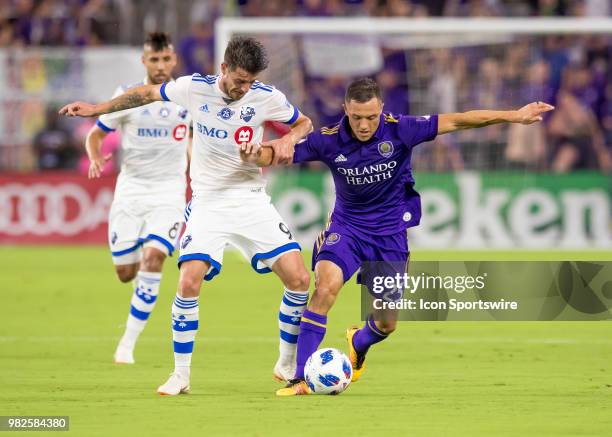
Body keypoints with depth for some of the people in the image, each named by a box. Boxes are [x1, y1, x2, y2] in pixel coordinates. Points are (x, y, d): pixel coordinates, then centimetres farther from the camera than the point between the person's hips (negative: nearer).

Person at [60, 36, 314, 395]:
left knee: (299, 279, -11)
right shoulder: (195, 88, -8)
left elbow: (305, 123, 10)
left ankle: (288, 365, 10)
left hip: (252, 201, 1)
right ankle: (181, 375, -6)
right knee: (189, 282, -20)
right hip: (208, 202, -1)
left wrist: (289, 140, -13)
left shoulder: (266, 97, -8)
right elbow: (147, 94, 11)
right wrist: (96, 109, 11)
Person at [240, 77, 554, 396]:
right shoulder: (329, 141, -16)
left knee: (386, 324, 6)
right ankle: (301, 378, -24)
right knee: (325, 286, -29)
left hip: (390, 232, 1)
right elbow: (281, 153, -14)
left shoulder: (399, 130, -17)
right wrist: (256, 156, -38)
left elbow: (456, 121, -15)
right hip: (346, 226, -1)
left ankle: (358, 345, 45)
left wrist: (513, 116, -18)